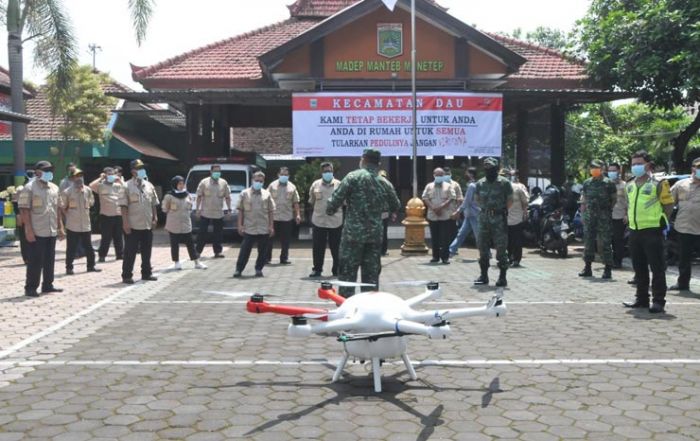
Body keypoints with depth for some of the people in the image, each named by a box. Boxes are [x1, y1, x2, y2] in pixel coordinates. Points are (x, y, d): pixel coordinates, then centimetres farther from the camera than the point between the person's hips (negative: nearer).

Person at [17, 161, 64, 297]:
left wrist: (60, 227, 13)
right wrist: (28, 230, -17)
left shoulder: (54, 188, 12)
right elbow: (24, 210, -12)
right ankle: (30, 288, 6)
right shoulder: (29, 188, -9)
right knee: (35, 261, -2)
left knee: (50, 260, 11)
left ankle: (48, 285, 21)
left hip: (52, 231, 6)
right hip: (37, 232, -6)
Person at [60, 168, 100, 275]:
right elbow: (62, 207, -2)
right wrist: (68, 215, -3)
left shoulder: (88, 190, 2)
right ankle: (69, 268, 10)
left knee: (88, 247, 12)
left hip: (86, 225, 4)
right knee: (71, 248, 1)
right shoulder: (67, 192, -9)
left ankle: (91, 266, 22)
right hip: (72, 225, -4)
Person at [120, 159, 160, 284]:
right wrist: (125, 223, -15)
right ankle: (127, 275, 7)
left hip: (148, 225, 5)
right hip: (133, 226, -5)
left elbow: (154, 204, 15)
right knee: (130, 252, 0)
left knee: (147, 251, 13)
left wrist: (155, 218, 6)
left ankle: (146, 273, 23)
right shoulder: (127, 186, -7)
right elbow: (124, 206, -10)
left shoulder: (149, 186, 10)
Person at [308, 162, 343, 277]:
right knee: (318, 247, 4)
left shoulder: (338, 184, 2)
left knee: (336, 247, 5)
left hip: (335, 221, -1)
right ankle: (317, 269, 16)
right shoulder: (315, 185, 6)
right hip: (318, 221, 1)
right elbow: (311, 201, 14)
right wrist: (318, 211, 9)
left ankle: (336, 270, 17)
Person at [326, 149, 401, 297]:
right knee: (371, 275, 10)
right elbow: (395, 206, 21)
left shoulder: (354, 177, -6)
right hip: (375, 235, 4)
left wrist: (330, 210, 10)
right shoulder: (385, 183, 9)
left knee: (347, 273, 2)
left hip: (353, 232, -4)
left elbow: (336, 198, -10)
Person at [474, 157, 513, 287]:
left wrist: (502, 211, -2)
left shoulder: (504, 183, -4)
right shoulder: (480, 183, 9)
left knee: (501, 248, -3)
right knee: (483, 248, 7)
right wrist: (485, 209, 11)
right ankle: (484, 275, 16)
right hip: (484, 219, 5)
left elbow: (510, 200, 0)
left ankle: (502, 277, 2)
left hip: (499, 219, -5)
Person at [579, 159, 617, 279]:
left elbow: (614, 199, 3)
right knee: (588, 242, 7)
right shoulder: (587, 182, 12)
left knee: (605, 243, -3)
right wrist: (584, 208, 9)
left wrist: (608, 208, -3)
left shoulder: (609, 183, 0)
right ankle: (587, 267, 16)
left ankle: (608, 269, 2)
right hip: (589, 216, 4)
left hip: (604, 217, -4)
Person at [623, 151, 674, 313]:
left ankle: (658, 301, 1)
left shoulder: (658, 184, -6)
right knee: (639, 268, 13)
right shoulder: (630, 186, 13)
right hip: (634, 231, 7)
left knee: (657, 267, -4)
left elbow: (669, 205, -2)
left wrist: (658, 220, -3)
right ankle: (641, 298, 22)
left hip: (652, 231, -7)